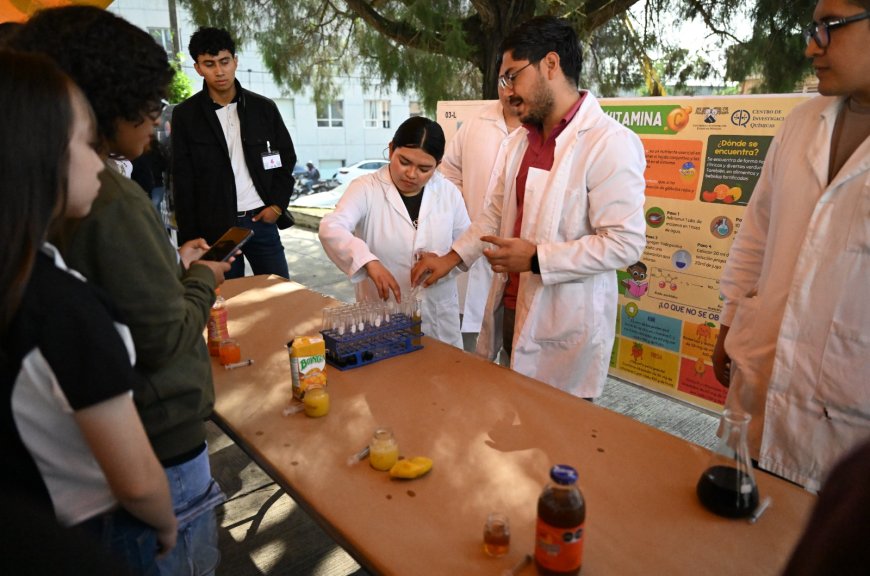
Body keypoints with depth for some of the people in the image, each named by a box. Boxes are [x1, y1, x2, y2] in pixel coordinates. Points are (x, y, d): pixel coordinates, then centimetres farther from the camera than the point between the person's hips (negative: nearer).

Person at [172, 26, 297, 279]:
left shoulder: (264, 107, 5)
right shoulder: (185, 114, 0)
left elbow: (287, 158, 12)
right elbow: (183, 181, 0)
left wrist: (278, 204, -1)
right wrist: (189, 238, -5)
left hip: (261, 220, 2)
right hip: (214, 227, -1)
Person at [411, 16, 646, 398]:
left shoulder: (610, 143, -16)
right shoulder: (519, 141, 9)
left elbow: (626, 243, -20)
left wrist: (536, 258, -22)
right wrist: (451, 258, 7)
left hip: (564, 325, -7)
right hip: (510, 310, 7)